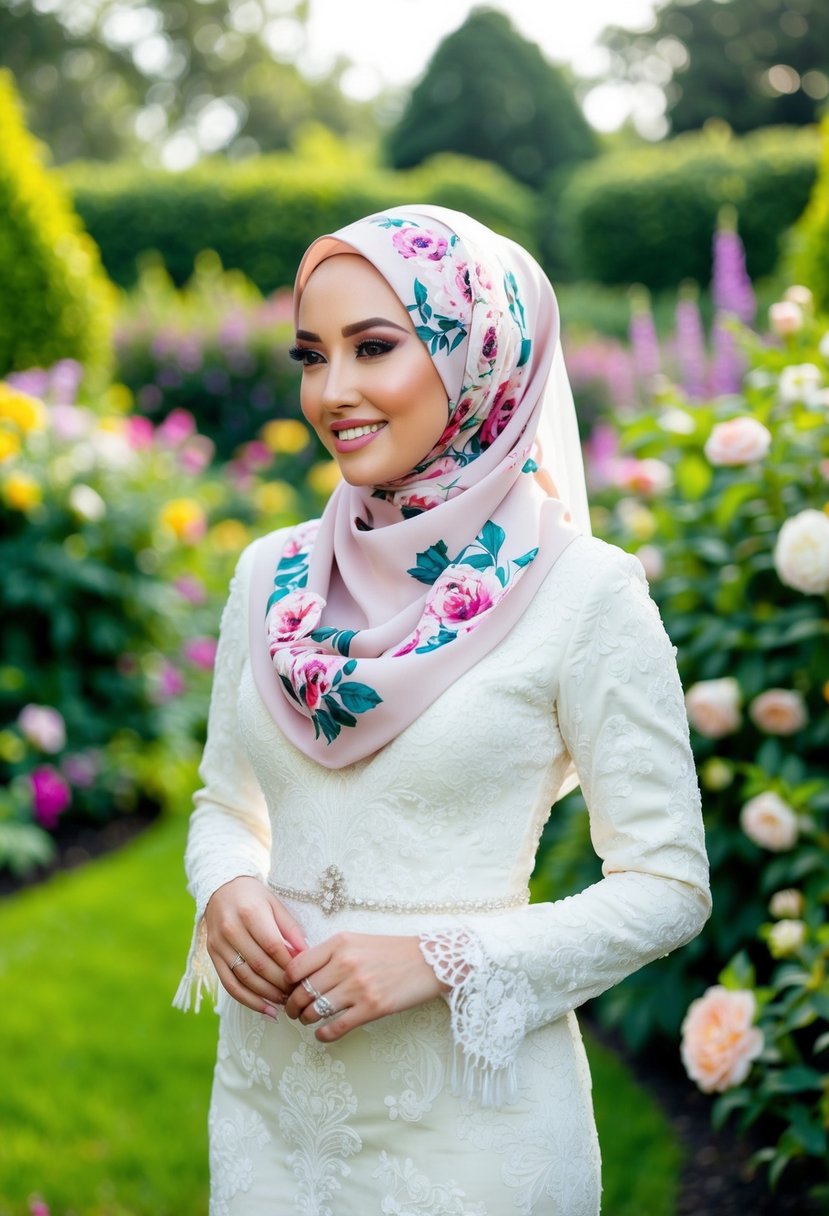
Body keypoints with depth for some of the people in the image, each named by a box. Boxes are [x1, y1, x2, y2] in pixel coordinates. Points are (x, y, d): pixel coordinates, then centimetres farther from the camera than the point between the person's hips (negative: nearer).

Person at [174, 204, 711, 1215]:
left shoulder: (583, 592, -11)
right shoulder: (271, 574, 3)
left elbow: (667, 886, -8)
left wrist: (443, 956, -18)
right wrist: (226, 893, -7)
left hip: (469, 1110, -4)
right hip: (268, 1084, 4)